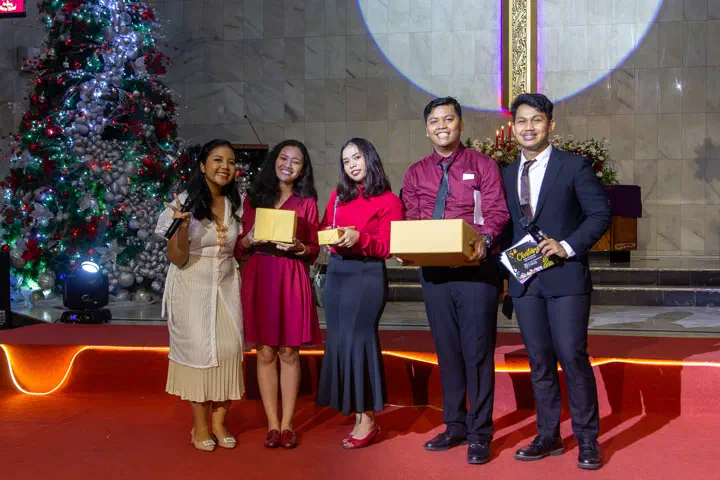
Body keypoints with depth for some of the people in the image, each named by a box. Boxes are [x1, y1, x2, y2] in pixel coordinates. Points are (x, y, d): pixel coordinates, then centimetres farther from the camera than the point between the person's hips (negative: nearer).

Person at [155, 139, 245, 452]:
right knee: (198, 349, -4)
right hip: (192, 287, -4)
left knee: (229, 348, -3)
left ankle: (219, 421, 10)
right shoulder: (185, 203, -11)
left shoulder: (237, 204, 2)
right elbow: (176, 258, -12)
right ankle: (199, 426, 9)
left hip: (226, 286, 4)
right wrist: (183, 226, -27)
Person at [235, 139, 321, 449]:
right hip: (258, 280, 1)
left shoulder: (307, 203, 8)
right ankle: (272, 424, 8)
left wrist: (299, 247, -14)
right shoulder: (253, 199, 11)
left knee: (289, 352, 1)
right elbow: (238, 249, 10)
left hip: (292, 281, -1)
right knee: (265, 352, 1)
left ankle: (287, 423, 8)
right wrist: (250, 240, -11)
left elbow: (314, 251, 7)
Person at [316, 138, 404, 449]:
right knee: (339, 340, 5)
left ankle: (367, 420, -2)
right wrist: (329, 236, -10)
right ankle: (358, 415, 12)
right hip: (336, 272, 6)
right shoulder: (338, 196, 14)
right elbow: (323, 230, 11)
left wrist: (359, 239, -24)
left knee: (357, 338, -10)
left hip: (368, 274, -6)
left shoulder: (388, 201, -2)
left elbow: (388, 246, -9)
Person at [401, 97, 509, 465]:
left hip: (474, 267, -4)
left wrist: (484, 241, -26)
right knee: (446, 349, 11)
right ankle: (455, 425, 23)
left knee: (477, 349, -2)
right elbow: (410, 221, 9)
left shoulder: (483, 166, 2)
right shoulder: (416, 173, 12)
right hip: (432, 270, 4)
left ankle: (480, 433, 7)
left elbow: (496, 212, -7)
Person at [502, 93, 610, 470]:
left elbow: (600, 213, -4)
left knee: (572, 357, -6)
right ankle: (548, 436, 19)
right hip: (524, 280, 5)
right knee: (539, 359, 9)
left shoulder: (574, 166, -1)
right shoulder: (507, 174, 13)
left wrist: (568, 246, -16)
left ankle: (587, 440, 5)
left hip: (565, 276, -4)